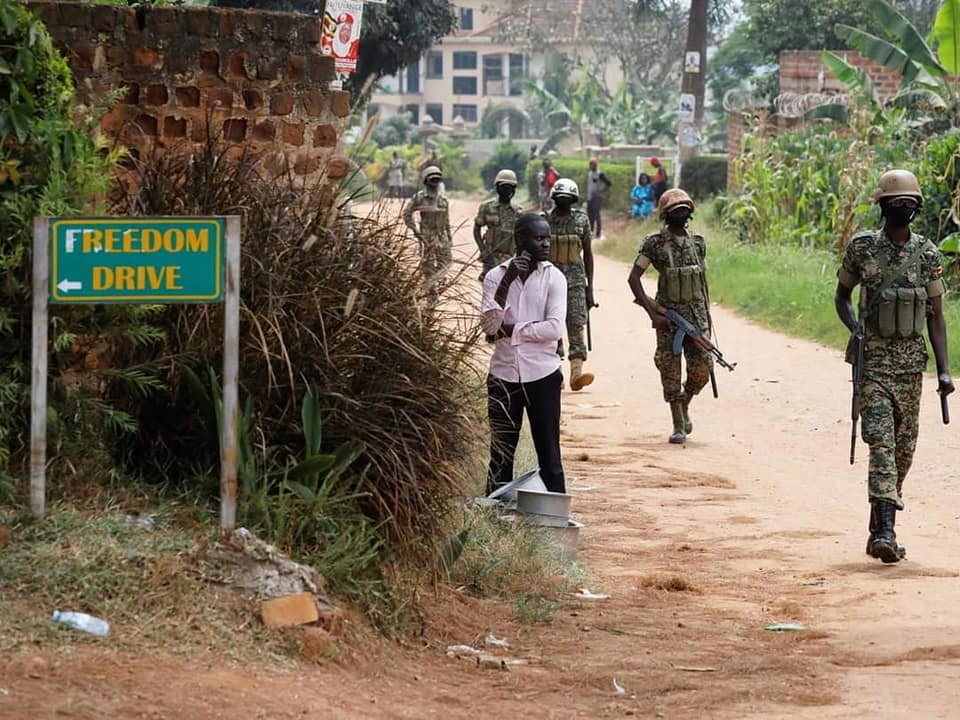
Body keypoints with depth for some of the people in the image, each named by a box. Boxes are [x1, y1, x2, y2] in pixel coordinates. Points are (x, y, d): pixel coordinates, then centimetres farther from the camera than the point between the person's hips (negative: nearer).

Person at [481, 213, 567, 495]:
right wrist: (507, 280, -17)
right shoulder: (496, 276, 1)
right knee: (500, 453, 7)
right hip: (503, 376, 2)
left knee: (549, 453, 1)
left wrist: (509, 330, -13)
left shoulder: (553, 278, -3)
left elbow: (555, 328, -14)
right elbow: (489, 325, -11)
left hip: (542, 376, -2)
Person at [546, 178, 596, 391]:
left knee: (576, 325, -13)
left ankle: (576, 373, -23)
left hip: (575, 280, -1)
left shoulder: (581, 220, 4)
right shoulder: (544, 220, 3)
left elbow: (588, 253, 7)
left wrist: (590, 287, 4)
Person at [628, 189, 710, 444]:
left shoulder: (698, 243, 10)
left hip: (697, 313, 3)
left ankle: (684, 404, 23)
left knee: (702, 367, -5)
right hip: (668, 315, -3)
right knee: (670, 370, -4)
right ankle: (678, 425, 6)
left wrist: (707, 313, 14)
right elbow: (634, 277, -8)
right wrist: (652, 313, -13)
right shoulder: (655, 243, -5)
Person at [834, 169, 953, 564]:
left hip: (911, 363, 3)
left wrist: (944, 369, -1)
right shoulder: (862, 248, -2)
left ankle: (880, 528, 24)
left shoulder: (928, 254, 4)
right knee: (881, 443, -14)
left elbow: (935, 314, 6)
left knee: (903, 449, 9)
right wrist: (853, 327, -10)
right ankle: (885, 532, -22)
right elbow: (841, 295, 11)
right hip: (873, 360, -3)